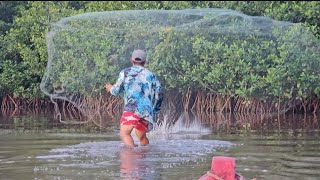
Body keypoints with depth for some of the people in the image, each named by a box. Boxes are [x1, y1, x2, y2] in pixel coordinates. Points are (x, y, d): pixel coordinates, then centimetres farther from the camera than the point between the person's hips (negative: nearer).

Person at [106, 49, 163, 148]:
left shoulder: (126, 72, 13)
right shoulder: (151, 75, 22)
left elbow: (117, 91, 18)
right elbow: (159, 94, 16)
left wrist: (110, 88, 41)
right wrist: (154, 111, 26)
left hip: (133, 108, -5)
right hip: (147, 110, 5)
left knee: (124, 133, -18)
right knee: (141, 136, 21)